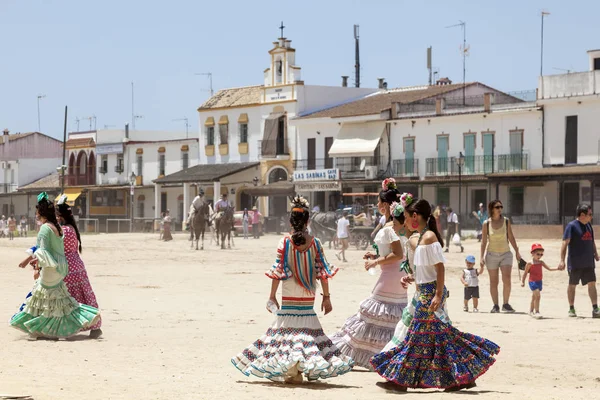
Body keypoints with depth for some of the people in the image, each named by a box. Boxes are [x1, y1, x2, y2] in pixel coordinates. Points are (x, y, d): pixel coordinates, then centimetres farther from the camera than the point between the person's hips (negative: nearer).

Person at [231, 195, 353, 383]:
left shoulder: (285, 242, -6)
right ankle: (312, 368, 12)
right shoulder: (315, 243, -2)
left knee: (289, 331, 0)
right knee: (309, 329, 12)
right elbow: (322, 271, -2)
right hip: (308, 298, 2)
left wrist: (272, 295, 2)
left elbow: (278, 270, -5)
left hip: (289, 298, -2)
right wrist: (326, 296, 6)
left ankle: (293, 372, -12)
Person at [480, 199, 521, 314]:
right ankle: (495, 305, 12)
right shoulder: (486, 224, -2)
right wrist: (482, 256, -3)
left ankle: (505, 304, -3)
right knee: (493, 282, 4)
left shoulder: (506, 221, 1)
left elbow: (511, 237, 8)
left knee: (507, 279, -14)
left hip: (506, 254, 0)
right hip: (492, 254, 0)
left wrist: (517, 251, 8)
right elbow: (484, 241, 1)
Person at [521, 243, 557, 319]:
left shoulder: (541, 262, 8)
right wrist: (522, 281, -7)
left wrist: (557, 268, -6)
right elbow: (525, 273, -3)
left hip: (539, 282, 7)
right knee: (537, 296, -18)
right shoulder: (530, 263, -8)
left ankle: (531, 311, 31)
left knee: (534, 297, 17)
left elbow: (549, 268, 7)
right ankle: (537, 312, -18)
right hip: (533, 282, -7)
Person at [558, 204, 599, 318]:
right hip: (575, 263, -6)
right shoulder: (572, 226, -11)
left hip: (588, 262, 6)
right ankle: (571, 309, 15)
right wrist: (562, 260, -21)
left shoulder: (588, 225, 11)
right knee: (572, 285, 6)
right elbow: (565, 243, -15)